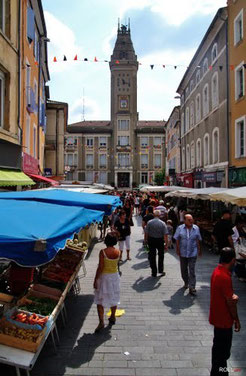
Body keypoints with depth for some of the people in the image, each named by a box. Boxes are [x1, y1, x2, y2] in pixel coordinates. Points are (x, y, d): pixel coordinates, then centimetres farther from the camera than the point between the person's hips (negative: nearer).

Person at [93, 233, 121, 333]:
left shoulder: (103, 252, -19)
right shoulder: (118, 252, -7)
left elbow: (100, 267, -19)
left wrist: (95, 279, -10)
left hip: (104, 277, -4)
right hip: (115, 276, 4)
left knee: (100, 300, 6)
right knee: (113, 297, 19)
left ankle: (101, 321, 1)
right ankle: (112, 317, 34)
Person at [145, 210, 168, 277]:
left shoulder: (149, 222, -8)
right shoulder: (162, 223, -8)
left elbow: (146, 233, -6)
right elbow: (165, 235, -11)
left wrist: (147, 240, 7)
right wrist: (166, 244, -7)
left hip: (151, 240, 0)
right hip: (160, 240, 0)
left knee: (152, 256, 9)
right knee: (161, 256, 19)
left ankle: (154, 272, 14)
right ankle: (160, 270, 24)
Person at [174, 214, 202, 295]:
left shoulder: (196, 228, -1)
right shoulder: (180, 228, -4)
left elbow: (198, 240, 6)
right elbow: (177, 240, -1)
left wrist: (199, 250, 8)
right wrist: (177, 249, -5)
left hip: (193, 253, -1)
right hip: (183, 253, 1)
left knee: (192, 271, -5)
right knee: (184, 270, 16)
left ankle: (192, 288, 0)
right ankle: (186, 283, 37)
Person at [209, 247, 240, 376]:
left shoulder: (217, 271, 0)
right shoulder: (225, 277, -29)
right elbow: (230, 302, -21)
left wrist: (232, 296, -4)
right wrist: (236, 320, -9)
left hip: (218, 316, 9)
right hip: (224, 320, -9)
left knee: (220, 346, 23)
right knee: (221, 348, 8)